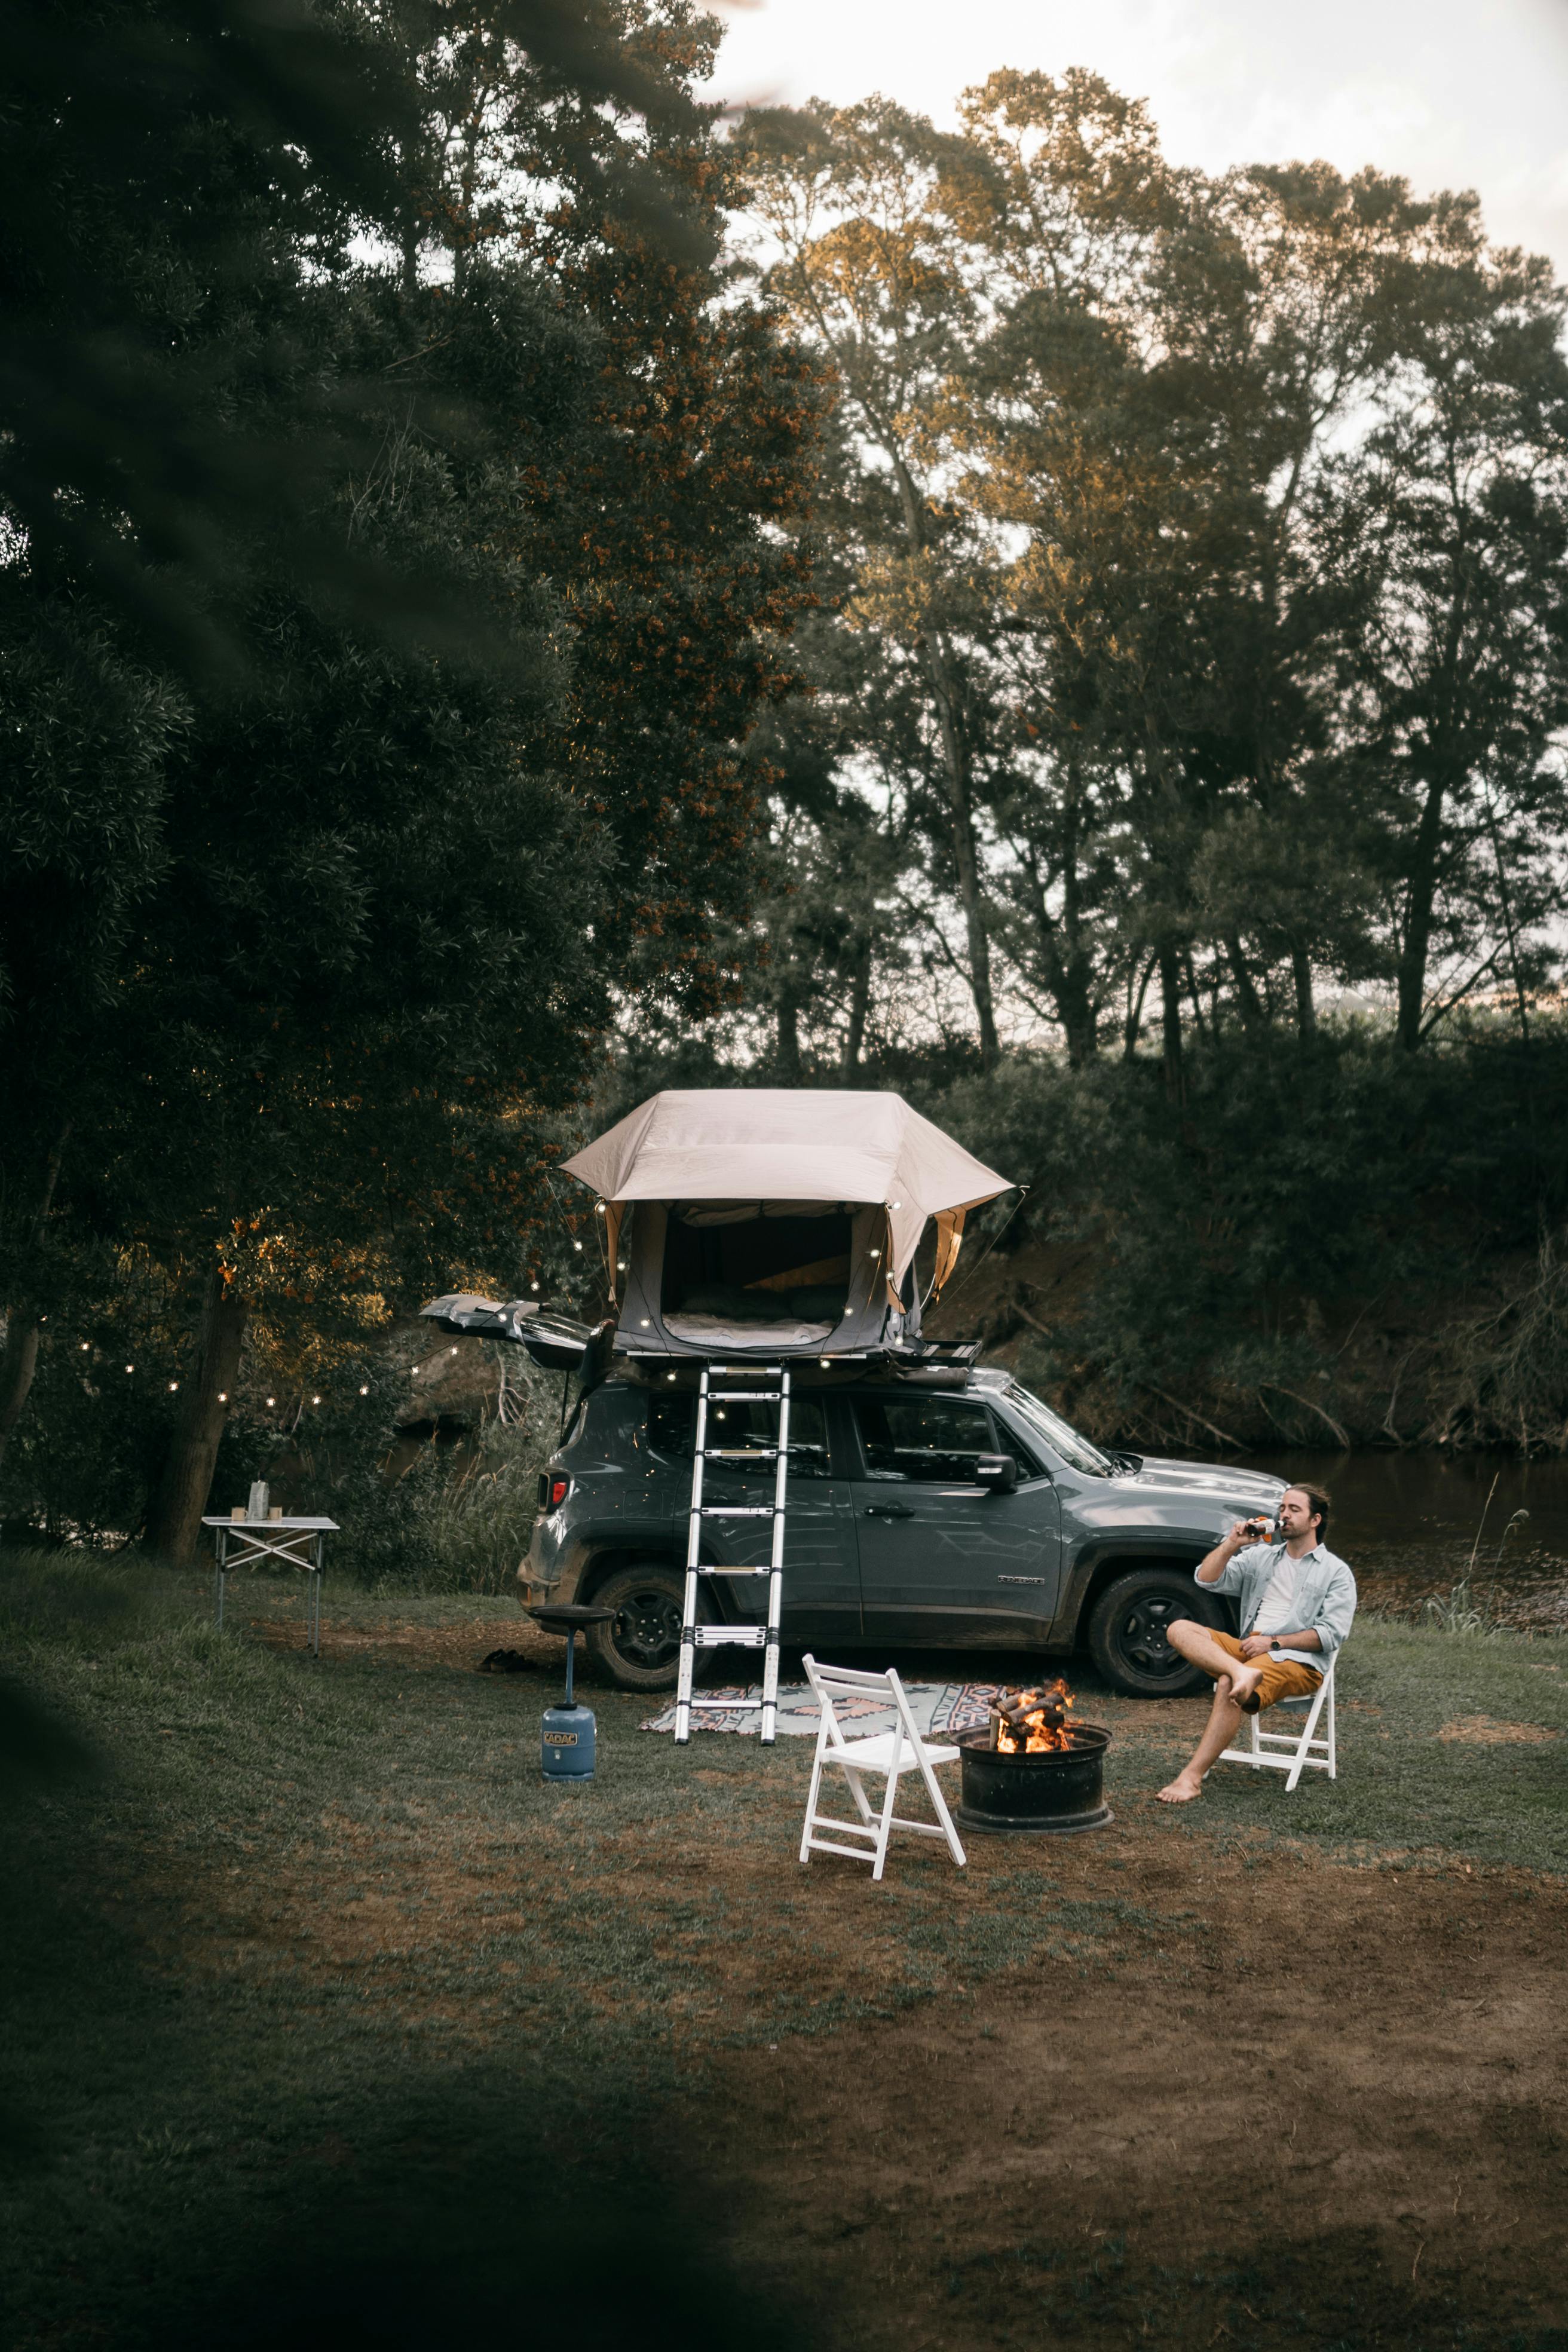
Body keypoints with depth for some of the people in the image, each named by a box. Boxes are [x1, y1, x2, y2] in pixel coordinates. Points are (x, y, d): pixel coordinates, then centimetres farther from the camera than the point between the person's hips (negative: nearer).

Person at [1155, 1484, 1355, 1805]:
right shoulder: (1260, 1556, 23)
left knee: (1229, 1687, -35)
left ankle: (1191, 1778, -39)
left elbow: (1331, 1634, -5)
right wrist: (1232, 1544, 0)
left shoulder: (1336, 1572, 7)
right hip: (1246, 1648, 6)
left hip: (1296, 1660, -6)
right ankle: (1241, 1672, -44)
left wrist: (1274, 1642, -13)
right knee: (1179, 1630, -19)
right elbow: (1206, 1579, 14)